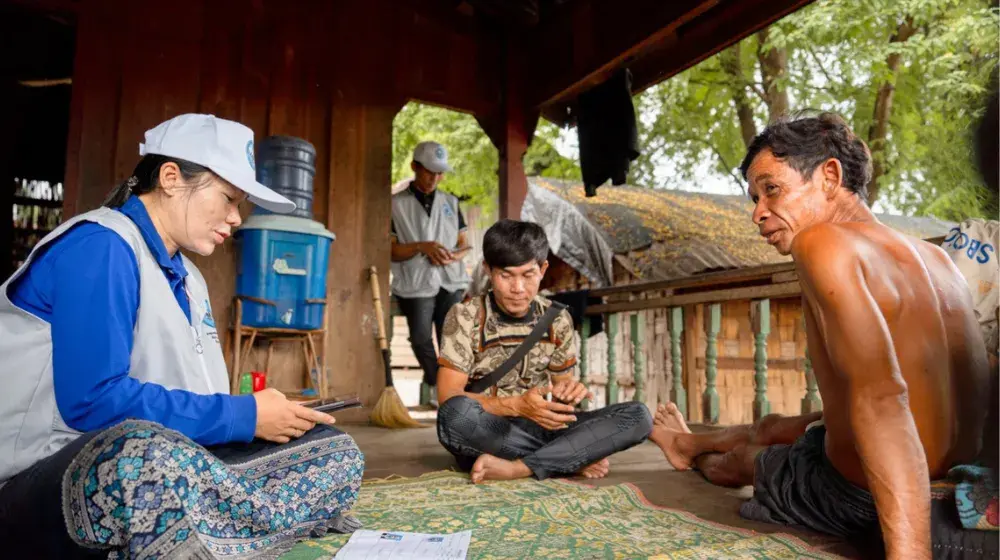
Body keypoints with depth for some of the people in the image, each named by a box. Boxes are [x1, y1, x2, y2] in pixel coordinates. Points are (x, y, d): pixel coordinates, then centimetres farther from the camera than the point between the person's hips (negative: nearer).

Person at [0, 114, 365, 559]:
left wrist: (265, 414, -5)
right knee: (146, 451, -43)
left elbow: (186, 393, 12)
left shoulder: (186, 276, 14)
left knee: (336, 453, -1)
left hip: (157, 472, 9)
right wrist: (243, 416, -18)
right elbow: (91, 400, -24)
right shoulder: (101, 247, -13)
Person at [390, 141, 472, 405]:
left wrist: (454, 255, -6)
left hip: (451, 282, 3)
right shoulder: (396, 204, 5)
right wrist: (421, 247, -16)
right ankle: (435, 381, 22)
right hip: (416, 283, -2)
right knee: (421, 339, -2)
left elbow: (464, 243, 17)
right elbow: (390, 250, -1)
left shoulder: (451, 202, 17)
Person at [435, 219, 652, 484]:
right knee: (456, 414, -38)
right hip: (486, 437, -3)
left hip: (538, 429, 3)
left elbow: (563, 382, 10)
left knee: (638, 415, -14)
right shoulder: (465, 317, -9)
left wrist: (569, 392, -15)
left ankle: (517, 468, -24)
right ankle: (575, 459, -19)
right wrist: (516, 405, -29)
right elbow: (449, 398, -15)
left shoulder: (557, 320, 2)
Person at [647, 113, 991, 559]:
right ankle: (686, 444, 61)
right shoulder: (935, 258, 1)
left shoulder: (823, 242, -23)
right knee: (772, 428, 32)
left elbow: (881, 396, -34)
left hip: (862, 500, -6)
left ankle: (692, 450, 61)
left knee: (742, 457, 26)